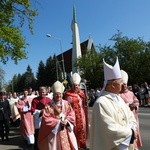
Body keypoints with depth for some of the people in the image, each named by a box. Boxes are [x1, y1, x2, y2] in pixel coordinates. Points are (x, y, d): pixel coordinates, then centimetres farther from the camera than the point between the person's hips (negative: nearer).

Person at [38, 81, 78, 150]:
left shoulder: (66, 104, 4)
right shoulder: (49, 106, -7)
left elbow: (72, 115, 3)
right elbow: (46, 119, -12)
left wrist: (66, 121, -16)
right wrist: (58, 122, -16)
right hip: (54, 133, -3)